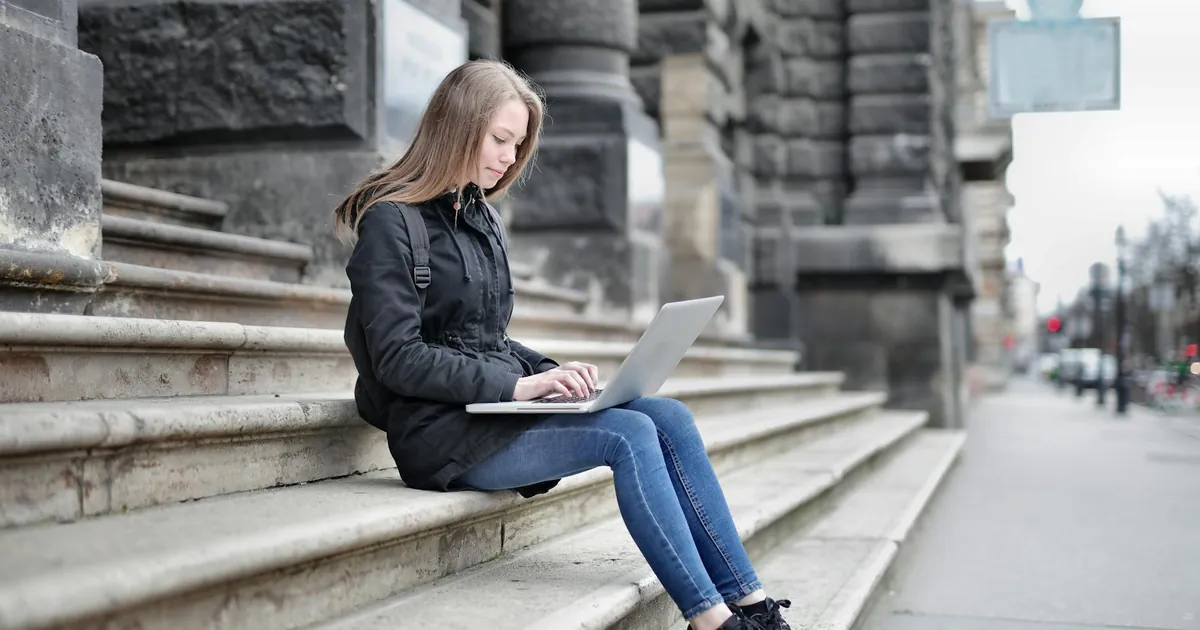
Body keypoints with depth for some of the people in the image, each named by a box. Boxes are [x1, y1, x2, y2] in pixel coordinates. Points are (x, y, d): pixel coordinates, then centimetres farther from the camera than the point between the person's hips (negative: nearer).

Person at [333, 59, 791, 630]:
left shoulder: (482, 219, 19)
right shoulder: (391, 223, -7)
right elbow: (398, 359, -15)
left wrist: (551, 373, 1)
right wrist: (519, 384, -21)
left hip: (495, 408, 8)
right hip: (444, 432, -7)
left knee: (670, 418, -12)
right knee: (630, 435, -24)